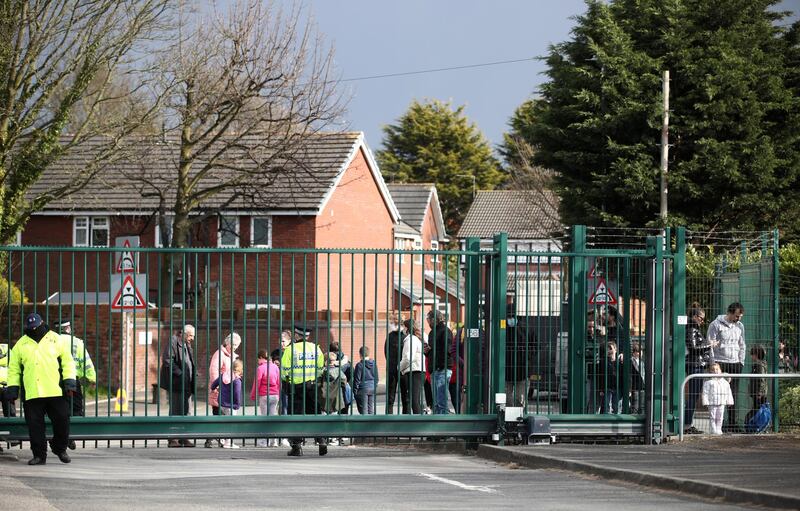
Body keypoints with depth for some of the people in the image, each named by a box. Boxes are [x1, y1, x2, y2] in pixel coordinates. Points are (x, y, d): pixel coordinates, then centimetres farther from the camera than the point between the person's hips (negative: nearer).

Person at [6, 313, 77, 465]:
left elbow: (67, 361, 7)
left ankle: (60, 448, 22)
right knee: (35, 425, -1)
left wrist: (69, 379, -4)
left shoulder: (55, 339, 8)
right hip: (32, 394, 1)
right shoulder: (21, 344, 11)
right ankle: (39, 455, 8)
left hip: (55, 391, -1)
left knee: (62, 421, 1)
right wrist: (12, 387, 6)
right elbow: (14, 368, 14)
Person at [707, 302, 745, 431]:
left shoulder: (740, 326, 14)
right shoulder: (716, 325, -3)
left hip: (735, 363, 5)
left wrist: (741, 362, 12)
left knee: (733, 394, 4)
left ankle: (732, 422, 7)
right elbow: (710, 345, -4)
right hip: (720, 363, -5)